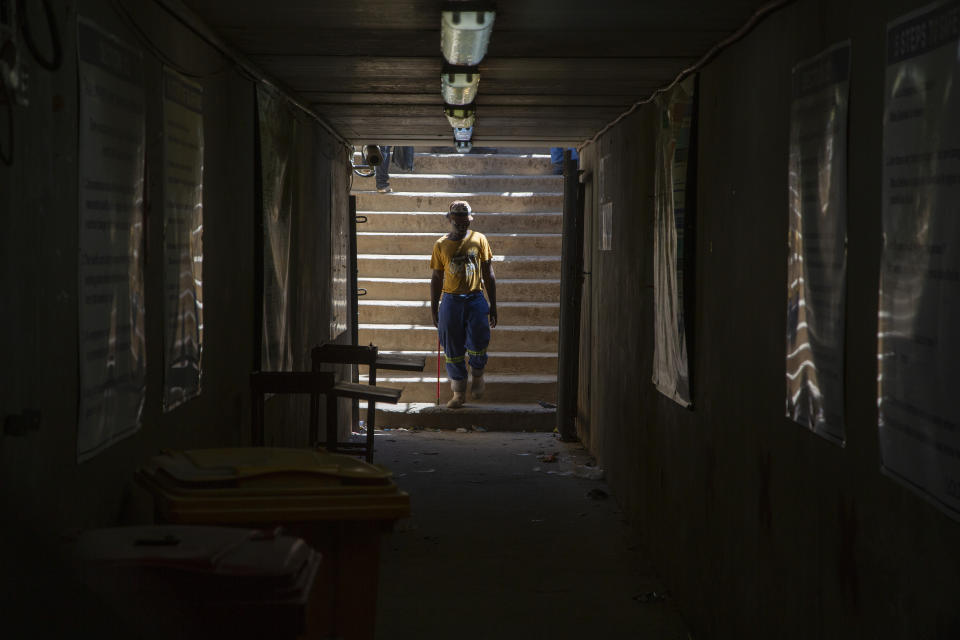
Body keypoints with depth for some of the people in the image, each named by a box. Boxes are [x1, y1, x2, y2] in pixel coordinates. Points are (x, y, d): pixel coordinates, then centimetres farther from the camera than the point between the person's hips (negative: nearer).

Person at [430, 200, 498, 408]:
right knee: (453, 350, 3)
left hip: (476, 299, -1)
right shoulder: (440, 245, 5)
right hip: (451, 301, 1)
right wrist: (434, 309, 9)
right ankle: (459, 393, 17)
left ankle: (477, 374, 19)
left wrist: (493, 305, 4)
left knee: (477, 344, -12)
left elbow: (488, 274, 7)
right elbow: (436, 278, 10)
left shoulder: (479, 240, 3)